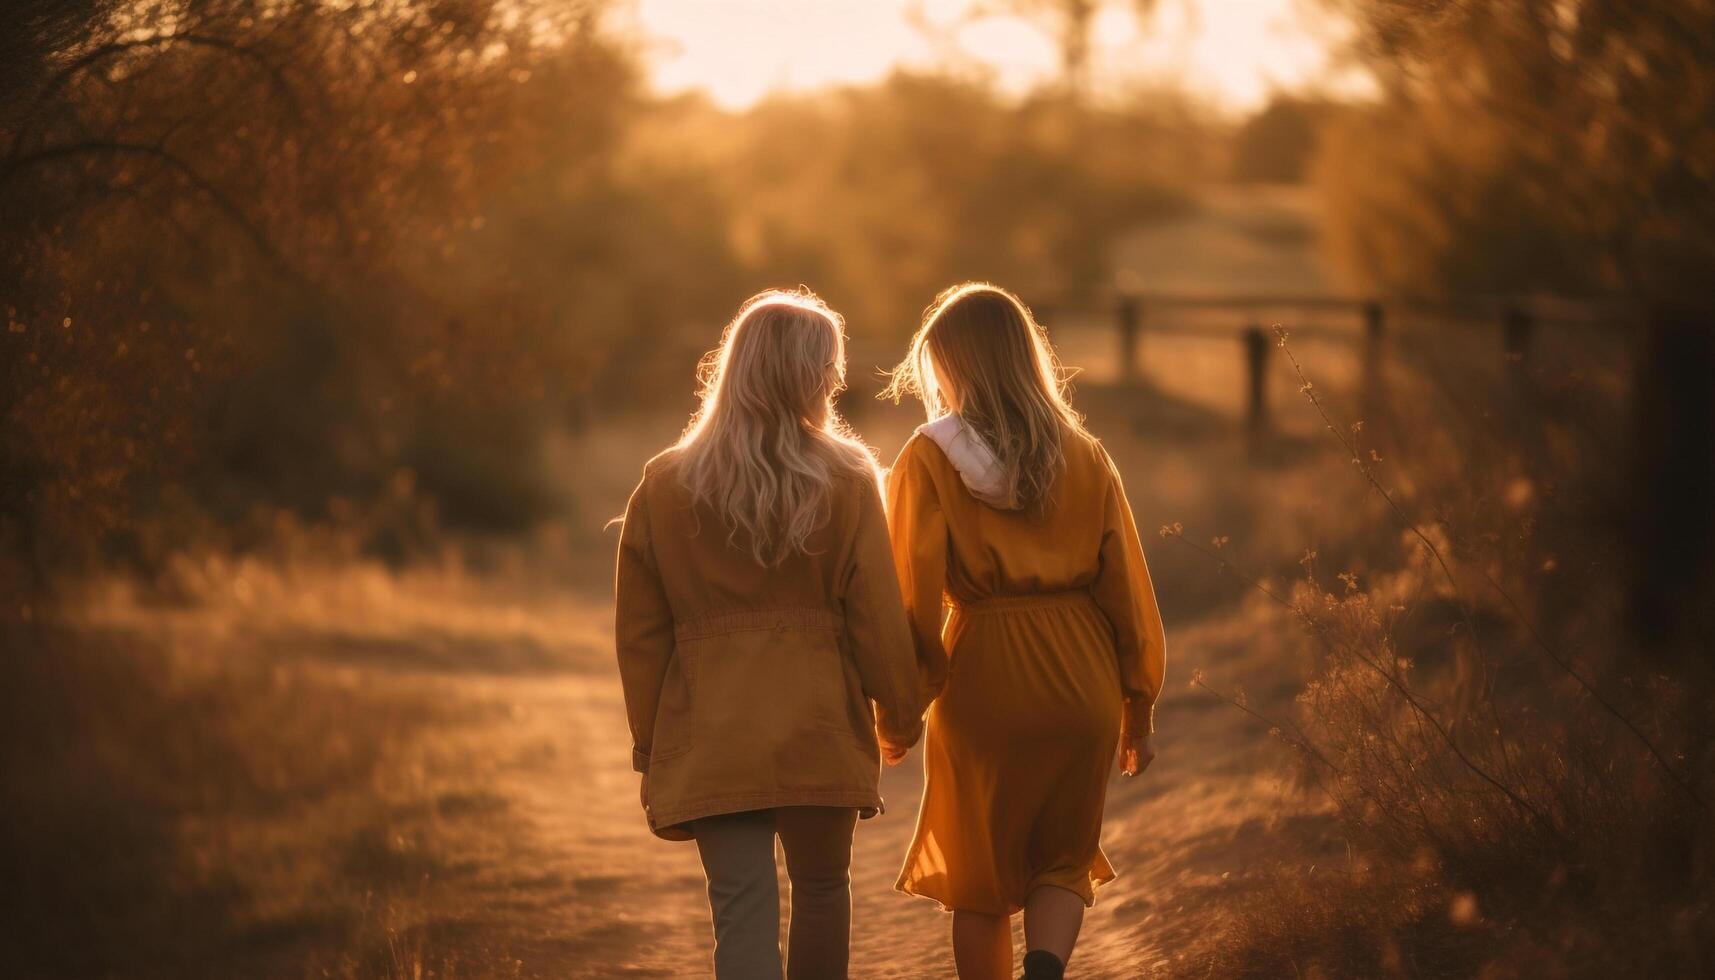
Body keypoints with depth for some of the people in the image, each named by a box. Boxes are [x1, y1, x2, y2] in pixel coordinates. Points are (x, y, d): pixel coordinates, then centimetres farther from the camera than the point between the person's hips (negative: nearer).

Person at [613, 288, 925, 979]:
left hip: (710, 740, 1)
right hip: (821, 731, -1)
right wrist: (900, 717, 12)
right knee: (822, 888, 19)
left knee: (742, 911, -2)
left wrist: (652, 751, 12)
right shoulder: (846, 481, -4)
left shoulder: (664, 486, 3)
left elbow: (639, 636, 4)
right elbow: (879, 617, -3)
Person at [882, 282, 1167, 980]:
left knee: (979, 878, 15)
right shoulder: (1084, 458, 4)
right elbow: (1127, 590, 4)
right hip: (1081, 680, 3)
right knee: (1064, 860, 16)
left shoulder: (930, 460, -5)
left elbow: (914, 597, -10)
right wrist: (1139, 710, 12)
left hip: (982, 683, -2)